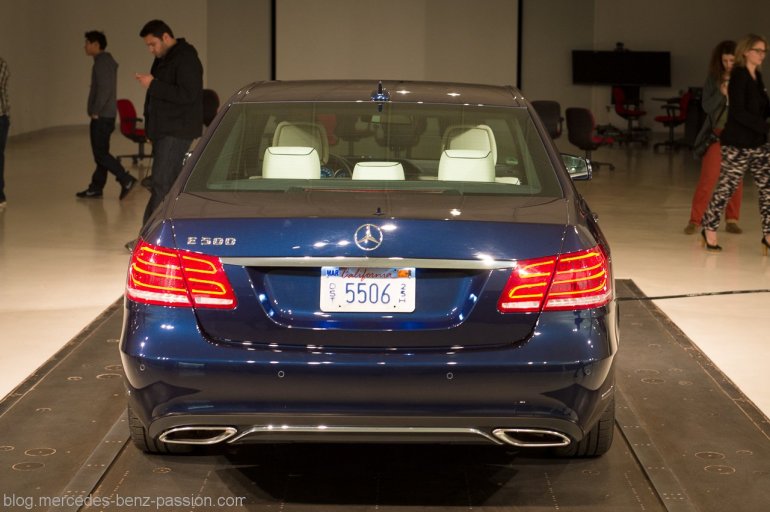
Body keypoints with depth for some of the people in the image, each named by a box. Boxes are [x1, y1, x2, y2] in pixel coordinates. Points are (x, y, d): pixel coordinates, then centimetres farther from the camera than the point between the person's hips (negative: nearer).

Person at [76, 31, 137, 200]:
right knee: (100, 153, 12)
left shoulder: (102, 63, -15)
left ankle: (126, 180, -13)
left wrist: (95, 111, -18)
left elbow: (104, 90, -24)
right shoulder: (107, 61, 17)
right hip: (105, 116, 10)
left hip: (102, 116, -10)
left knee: (100, 153, -9)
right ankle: (96, 188, 16)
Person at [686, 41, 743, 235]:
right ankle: (695, 220, 4)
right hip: (717, 133, -1)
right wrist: (721, 93, -19)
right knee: (708, 178, -3)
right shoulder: (713, 78, 0)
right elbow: (706, 106, -4)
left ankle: (732, 220, 16)